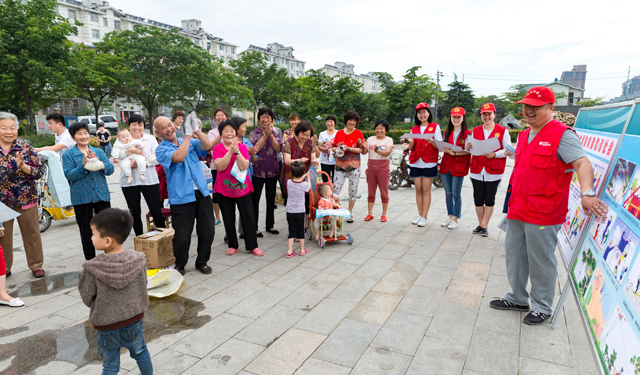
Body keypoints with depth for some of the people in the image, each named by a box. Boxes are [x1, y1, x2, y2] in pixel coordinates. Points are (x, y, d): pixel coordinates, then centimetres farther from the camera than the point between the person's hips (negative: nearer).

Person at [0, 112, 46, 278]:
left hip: (25, 199, -1)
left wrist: (23, 166, -24)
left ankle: (36, 265, 21)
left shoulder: (26, 148, -2)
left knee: (32, 233, 8)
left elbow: (40, 172, -6)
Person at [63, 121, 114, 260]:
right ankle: (90, 260, 20)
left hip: (102, 195, 2)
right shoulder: (68, 155, 3)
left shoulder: (98, 152, 10)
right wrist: (83, 166, -22)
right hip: (81, 198, -2)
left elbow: (110, 170, 1)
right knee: (86, 231, 8)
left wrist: (98, 162, -17)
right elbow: (69, 175, -8)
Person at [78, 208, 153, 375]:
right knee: (140, 352, 25)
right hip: (134, 319, 2)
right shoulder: (137, 259, -17)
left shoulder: (91, 269, -24)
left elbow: (88, 299, -10)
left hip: (107, 325, -2)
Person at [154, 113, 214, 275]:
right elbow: (179, 157, -21)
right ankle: (180, 265, 23)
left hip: (202, 193, 5)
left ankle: (202, 262, 27)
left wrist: (196, 130, -13)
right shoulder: (161, 149, -2)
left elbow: (207, 146, -2)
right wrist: (188, 133, -14)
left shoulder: (189, 142, 14)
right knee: (182, 236, -1)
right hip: (181, 198, -4)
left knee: (208, 231, 8)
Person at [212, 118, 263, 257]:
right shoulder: (217, 148, -2)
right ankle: (233, 245, 25)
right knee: (228, 219, 10)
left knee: (248, 218, 2)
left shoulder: (242, 147, 1)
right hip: (224, 190, 0)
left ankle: (252, 246, 15)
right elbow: (220, 166, -17)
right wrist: (230, 151, -23)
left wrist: (237, 151, -23)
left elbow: (244, 166, -13)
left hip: (242, 188, 0)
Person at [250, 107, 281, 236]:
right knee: (255, 200, 1)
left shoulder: (276, 133, 7)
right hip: (257, 170, -2)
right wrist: (265, 135, -16)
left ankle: (270, 225, 24)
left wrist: (270, 134, -17)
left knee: (271, 199, 11)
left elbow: (278, 148, -9)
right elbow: (255, 148, -14)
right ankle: (254, 227, 10)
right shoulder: (254, 133, 1)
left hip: (272, 171, 3)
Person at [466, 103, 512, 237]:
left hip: (493, 171, -3)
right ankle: (480, 225, 20)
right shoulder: (475, 131, 11)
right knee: (478, 199, 6)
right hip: (477, 171, 3)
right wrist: (468, 147, -8)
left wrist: (495, 154, -19)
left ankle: (485, 226, 15)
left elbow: (508, 150, -3)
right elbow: (471, 149, 15)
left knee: (489, 200, 4)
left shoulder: (503, 131, 0)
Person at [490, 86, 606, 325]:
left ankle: (542, 307, 23)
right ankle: (517, 299, 32)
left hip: (542, 214, -8)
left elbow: (582, 163, -19)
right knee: (514, 256, 15)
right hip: (517, 211, 8)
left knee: (541, 261, 5)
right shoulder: (524, 136, 15)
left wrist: (587, 193, -36)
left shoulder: (562, 134, -9)